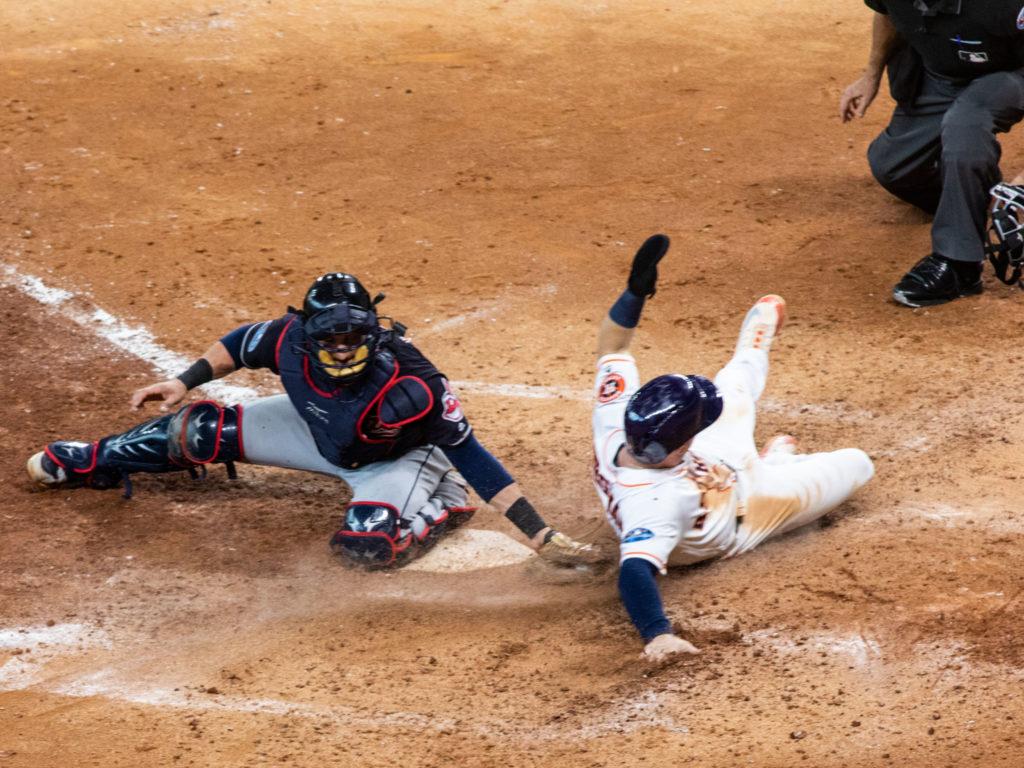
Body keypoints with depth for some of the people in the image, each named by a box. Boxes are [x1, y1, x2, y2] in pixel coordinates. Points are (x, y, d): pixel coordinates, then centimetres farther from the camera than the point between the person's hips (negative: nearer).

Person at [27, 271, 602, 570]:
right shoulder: (291, 339, -29)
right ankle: (93, 464, 24)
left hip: (398, 458, -5)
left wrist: (541, 535, -39)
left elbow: (470, 456, -37)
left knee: (365, 544, -34)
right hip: (321, 432, 5)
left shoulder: (411, 385, -42)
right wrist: (185, 382, -5)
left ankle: (441, 506, -1)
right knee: (201, 432, -3)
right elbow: (241, 344, -4)